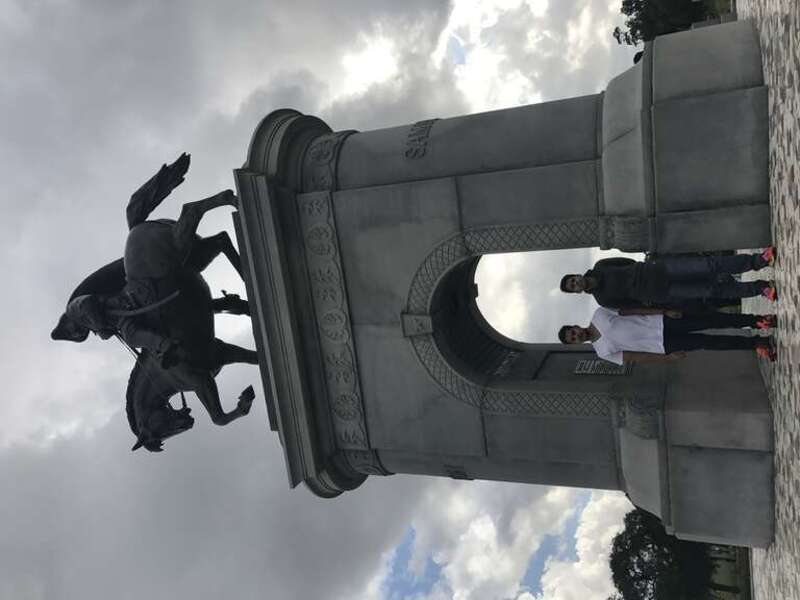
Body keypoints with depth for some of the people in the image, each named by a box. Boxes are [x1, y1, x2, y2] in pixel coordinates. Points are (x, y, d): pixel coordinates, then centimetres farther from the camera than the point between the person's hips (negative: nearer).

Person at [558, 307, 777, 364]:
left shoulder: (599, 315, -2)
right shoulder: (603, 352, -3)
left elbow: (634, 310, -1)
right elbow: (634, 357, -7)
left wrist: (664, 311, -8)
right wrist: (668, 357, -15)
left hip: (662, 322, 2)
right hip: (664, 345, -2)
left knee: (712, 320, -9)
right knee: (709, 342, -8)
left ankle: (756, 320, 8)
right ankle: (755, 343, 9)